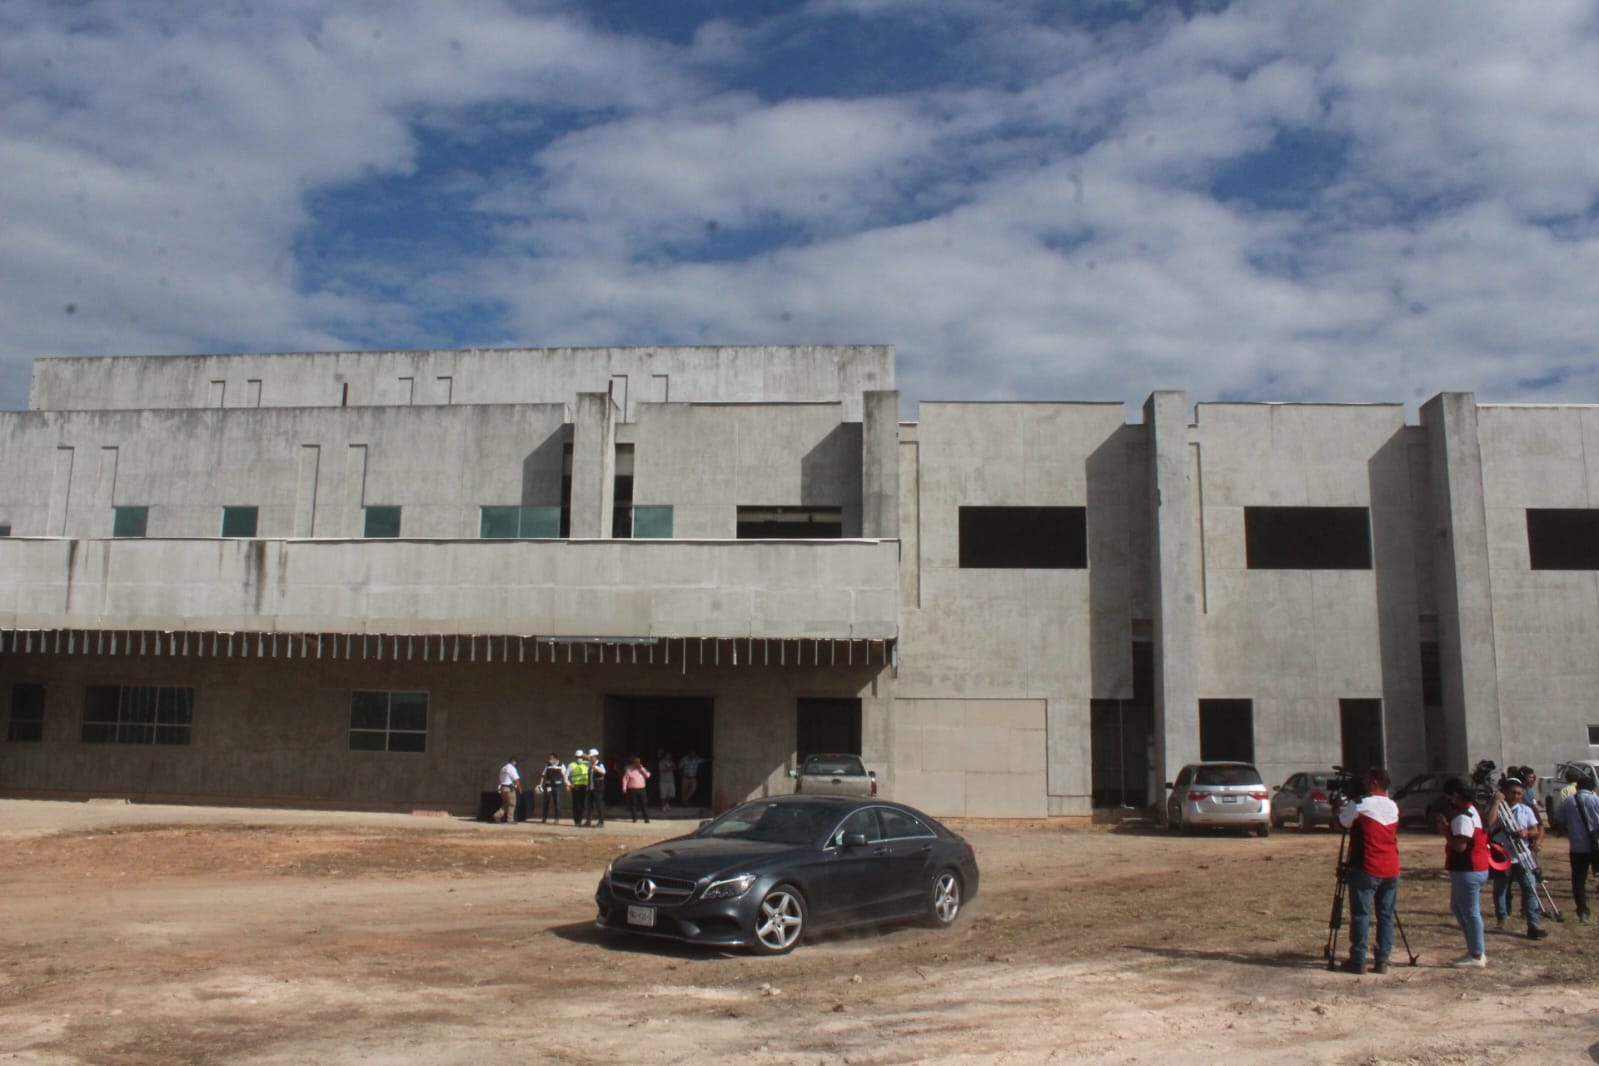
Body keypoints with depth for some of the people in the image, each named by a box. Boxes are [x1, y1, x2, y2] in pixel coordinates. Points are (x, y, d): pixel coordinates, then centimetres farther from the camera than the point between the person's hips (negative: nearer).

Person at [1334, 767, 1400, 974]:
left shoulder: (1359, 805, -12)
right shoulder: (1393, 807, 8)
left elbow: (1342, 822, 3)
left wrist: (1339, 807, 21)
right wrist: (1348, 806, 22)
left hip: (1366, 870, -5)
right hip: (1391, 871, 6)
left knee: (1361, 915, 0)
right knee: (1386, 916, 9)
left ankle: (1358, 961, 1)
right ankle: (1382, 961, 10)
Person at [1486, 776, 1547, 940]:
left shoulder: (1526, 810, 7)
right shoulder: (1496, 809, -2)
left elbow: (1536, 832, 6)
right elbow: (1489, 824, -22)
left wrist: (1527, 833, -18)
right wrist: (1497, 802, -18)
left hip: (1522, 858, 2)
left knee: (1530, 889, -9)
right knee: (1500, 890, 10)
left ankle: (1534, 924, -9)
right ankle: (1501, 919, 27)